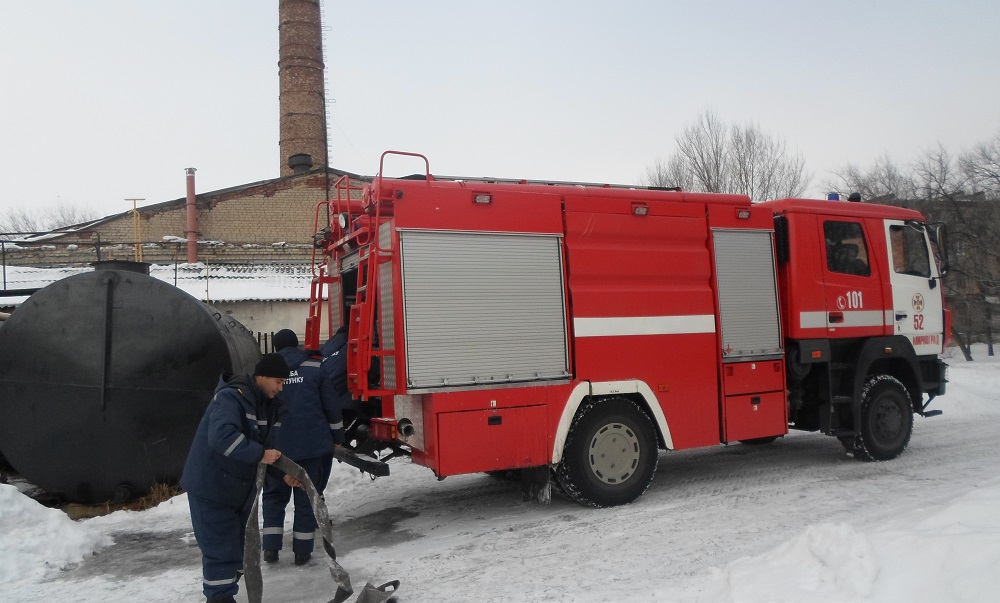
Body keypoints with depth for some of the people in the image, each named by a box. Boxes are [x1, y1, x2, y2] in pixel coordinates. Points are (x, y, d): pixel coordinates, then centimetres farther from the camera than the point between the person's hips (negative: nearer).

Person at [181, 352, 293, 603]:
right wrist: (259, 454, -37)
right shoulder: (231, 397, -22)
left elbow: (266, 444, 10)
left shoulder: (268, 404, 7)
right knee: (221, 546, -5)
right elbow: (221, 436, -37)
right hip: (210, 485, -9)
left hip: (239, 488, 9)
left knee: (235, 545, 16)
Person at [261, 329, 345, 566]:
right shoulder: (315, 367, 0)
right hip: (313, 444, -1)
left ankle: (270, 547, 13)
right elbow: (331, 406, 0)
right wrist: (337, 437, 9)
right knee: (307, 497, 9)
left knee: (274, 495, 17)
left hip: (276, 446, 1)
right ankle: (302, 551, 11)